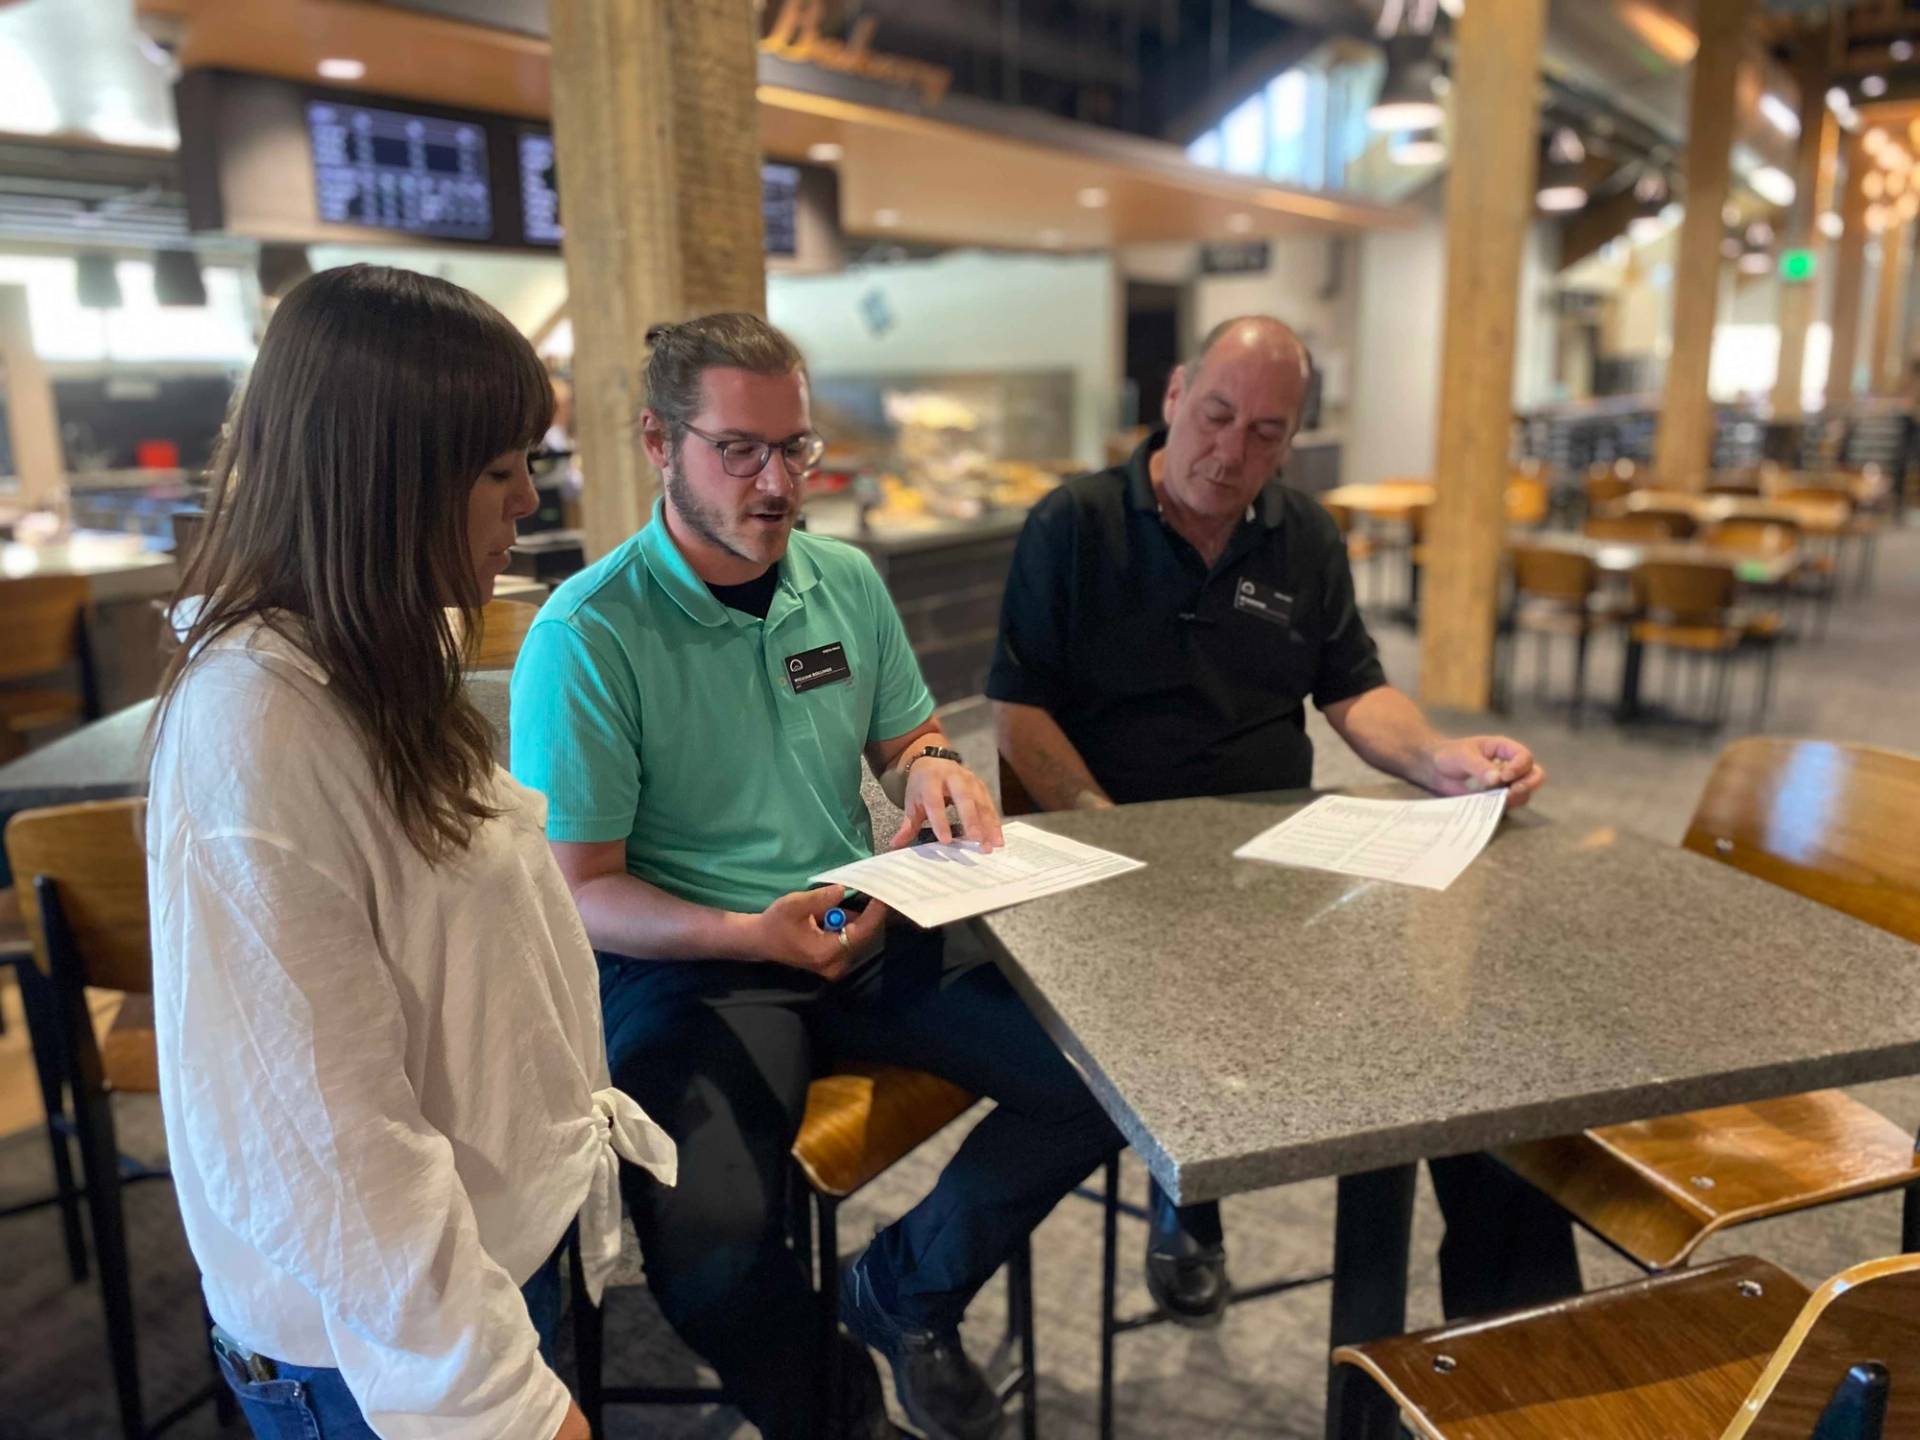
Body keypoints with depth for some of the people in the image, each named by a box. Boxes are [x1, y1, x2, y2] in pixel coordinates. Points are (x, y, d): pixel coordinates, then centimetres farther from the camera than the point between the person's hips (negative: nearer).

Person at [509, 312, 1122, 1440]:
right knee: (710, 1242, -31)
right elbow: (580, 890, -10)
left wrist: (930, 768, -6)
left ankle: (904, 1290, 15)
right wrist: (749, 934, -26)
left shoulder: (848, 580, 5)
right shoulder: (587, 636, -12)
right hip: (684, 960, -5)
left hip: (871, 933, 5)